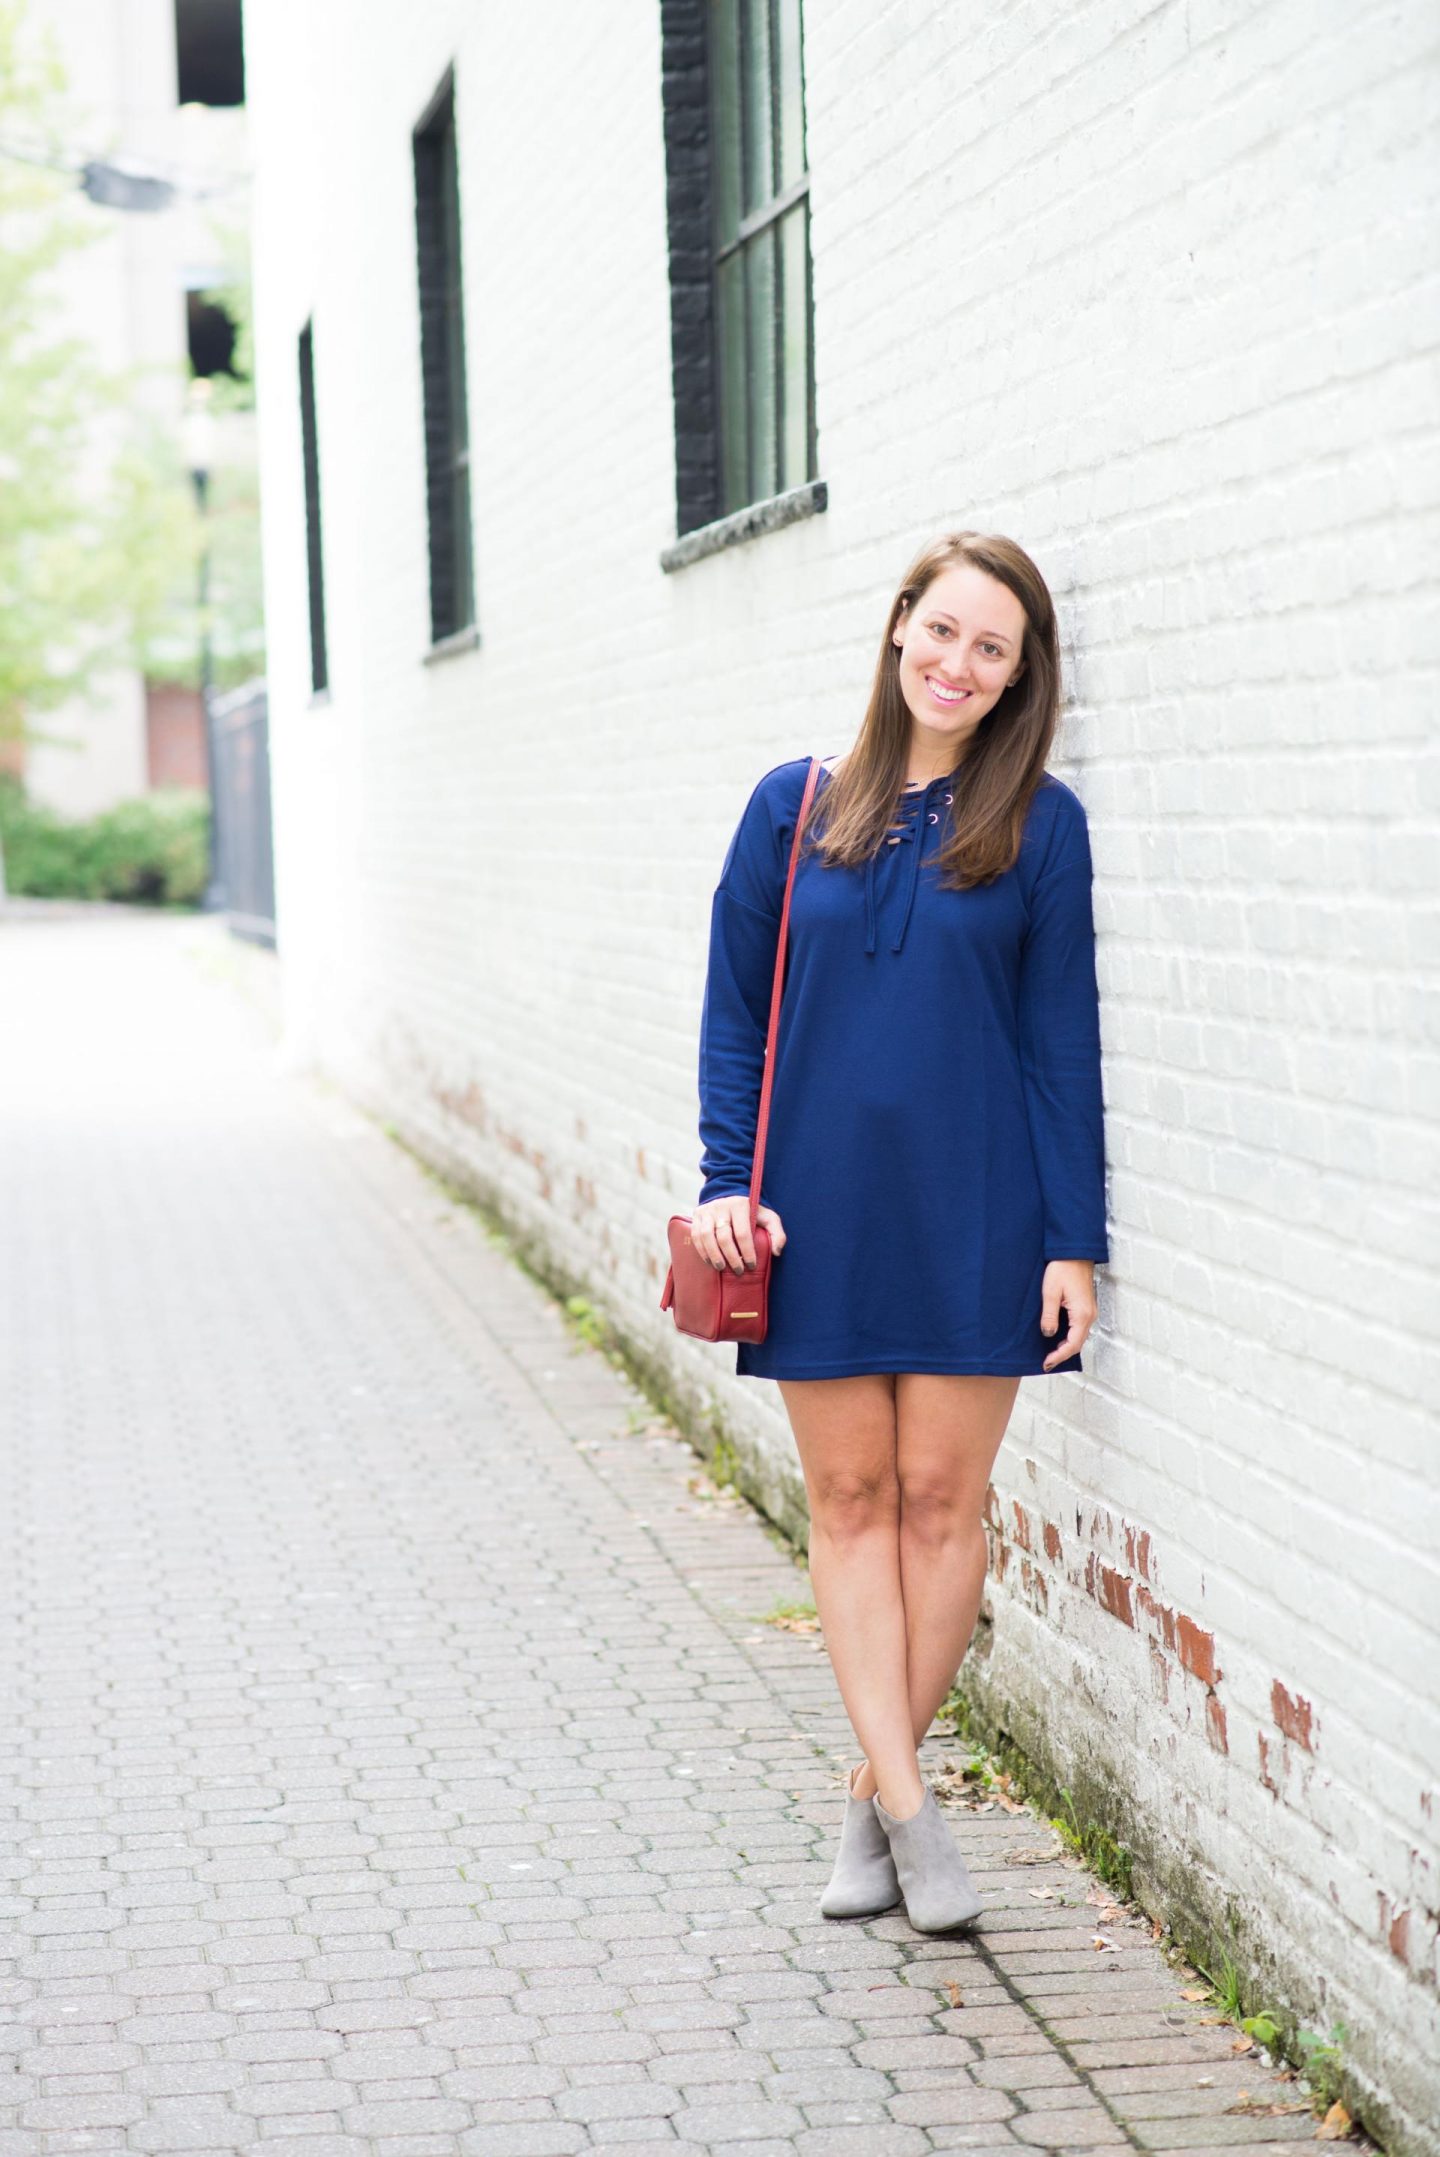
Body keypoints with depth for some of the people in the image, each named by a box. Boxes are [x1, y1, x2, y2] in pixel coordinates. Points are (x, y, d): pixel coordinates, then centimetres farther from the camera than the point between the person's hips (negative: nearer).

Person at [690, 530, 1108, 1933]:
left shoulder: (1038, 824, 0)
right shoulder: (796, 807, 5)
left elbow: (1062, 1037, 1)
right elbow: (735, 1011, 8)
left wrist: (1074, 1237, -3)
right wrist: (727, 1179, -2)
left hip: (973, 1210, -1)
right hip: (823, 1208, 2)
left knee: (939, 1498, 2)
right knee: (850, 1498, 2)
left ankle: (874, 1791, 15)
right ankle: (908, 1802, 6)